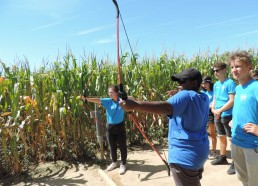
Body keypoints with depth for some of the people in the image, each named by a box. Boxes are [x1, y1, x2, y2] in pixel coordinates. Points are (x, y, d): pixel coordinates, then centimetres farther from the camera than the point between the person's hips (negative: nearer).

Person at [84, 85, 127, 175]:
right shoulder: (107, 101, -7)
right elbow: (97, 100, -19)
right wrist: (86, 98, -34)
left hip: (120, 127, -2)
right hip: (110, 127, 2)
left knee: (122, 146, 7)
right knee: (112, 147, 17)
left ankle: (123, 164, 26)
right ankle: (114, 162, 38)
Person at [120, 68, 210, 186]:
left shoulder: (186, 96, -21)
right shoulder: (204, 98, 5)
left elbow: (166, 107, -41)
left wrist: (135, 104, -47)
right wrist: (178, 94, 14)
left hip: (185, 156, -9)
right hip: (200, 152, 9)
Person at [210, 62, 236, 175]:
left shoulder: (230, 83, -13)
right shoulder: (216, 84, 10)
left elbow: (232, 101, -18)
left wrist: (219, 110, -18)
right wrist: (213, 109, -3)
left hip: (227, 115, -8)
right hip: (217, 116, 8)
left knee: (232, 139, -1)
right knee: (221, 137, 18)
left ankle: (235, 163, 9)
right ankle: (222, 157, 33)